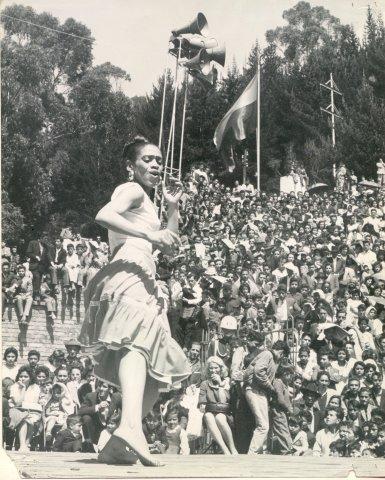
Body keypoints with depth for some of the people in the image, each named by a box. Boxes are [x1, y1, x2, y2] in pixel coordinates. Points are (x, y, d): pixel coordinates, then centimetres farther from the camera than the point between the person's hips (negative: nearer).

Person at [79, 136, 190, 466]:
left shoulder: (145, 202, 33)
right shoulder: (132, 190, 6)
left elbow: (171, 249, 35)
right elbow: (103, 216, -15)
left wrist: (173, 207, 25)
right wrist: (150, 234, -19)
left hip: (144, 282, 10)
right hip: (128, 273, -10)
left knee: (158, 372, 10)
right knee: (138, 339, -36)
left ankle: (118, 446, 8)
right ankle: (131, 426, -59)